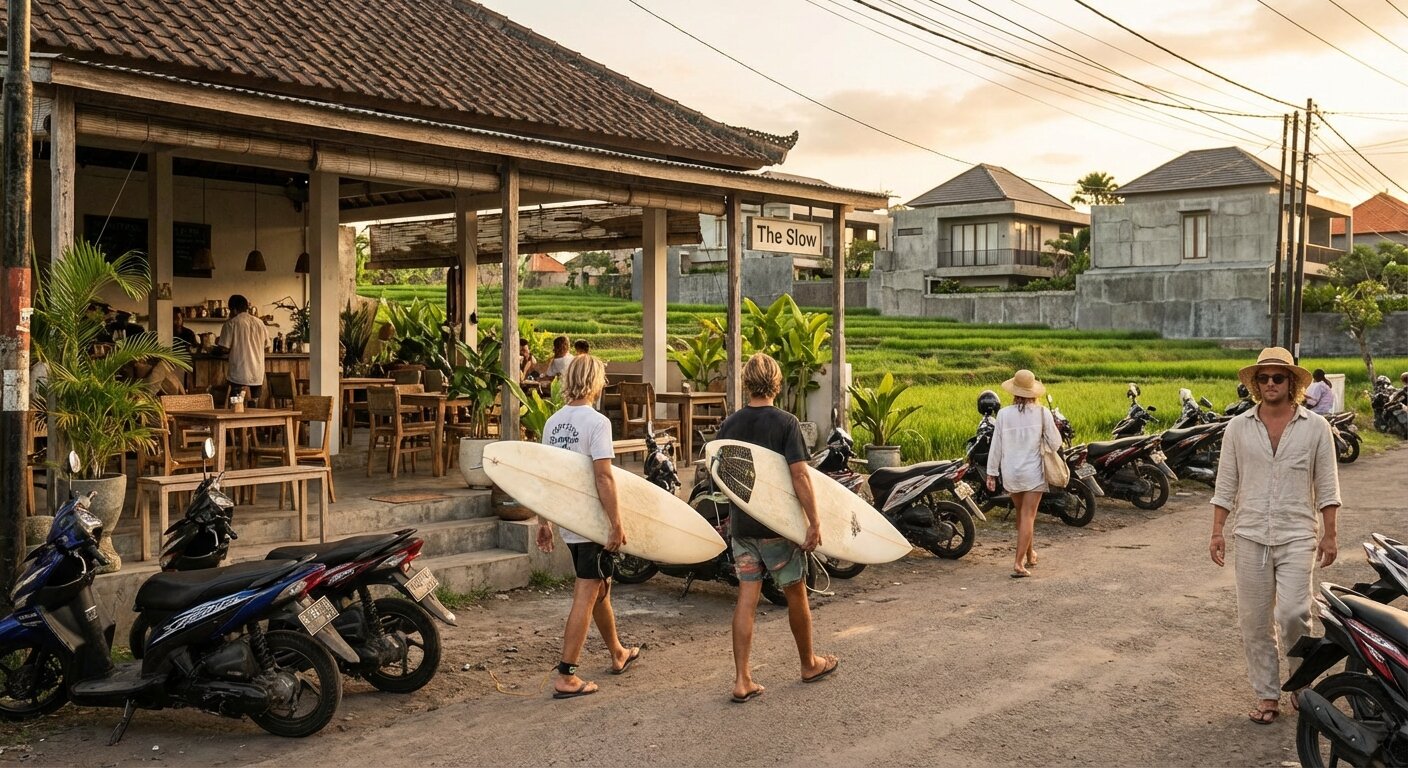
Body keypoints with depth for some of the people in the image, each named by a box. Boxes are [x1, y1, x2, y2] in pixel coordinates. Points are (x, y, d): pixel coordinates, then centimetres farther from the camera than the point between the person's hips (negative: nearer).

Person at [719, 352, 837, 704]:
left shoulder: (729, 424, 1)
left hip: (742, 523, 4)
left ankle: (742, 681, 4)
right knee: (796, 593, 14)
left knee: (747, 597, 6)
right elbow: (799, 475, -19)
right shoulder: (786, 422, -12)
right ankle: (810, 664, 32)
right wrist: (814, 522, -16)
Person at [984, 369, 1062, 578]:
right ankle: (1019, 563, -9)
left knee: (1021, 514, 20)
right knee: (1028, 516, -1)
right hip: (1033, 472, -2)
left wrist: (991, 473, 5)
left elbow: (996, 446, -2)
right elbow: (1055, 443, -4)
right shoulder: (1042, 413, -10)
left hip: (1010, 473, 2)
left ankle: (1030, 554, 38)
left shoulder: (1003, 414, -6)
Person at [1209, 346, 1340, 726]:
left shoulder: (1315, 427, 3)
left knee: (1292, 613, -13)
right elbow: (1225, 484, 7)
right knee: (1254, 621, 5)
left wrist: (1329, 535, 1)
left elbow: (1327, 486, 5)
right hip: (1250, 537, 2)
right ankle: (1267, 695, 17)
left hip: (1297, 537, -2)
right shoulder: (1238, 427, 6)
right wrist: (1217, 531, 2)